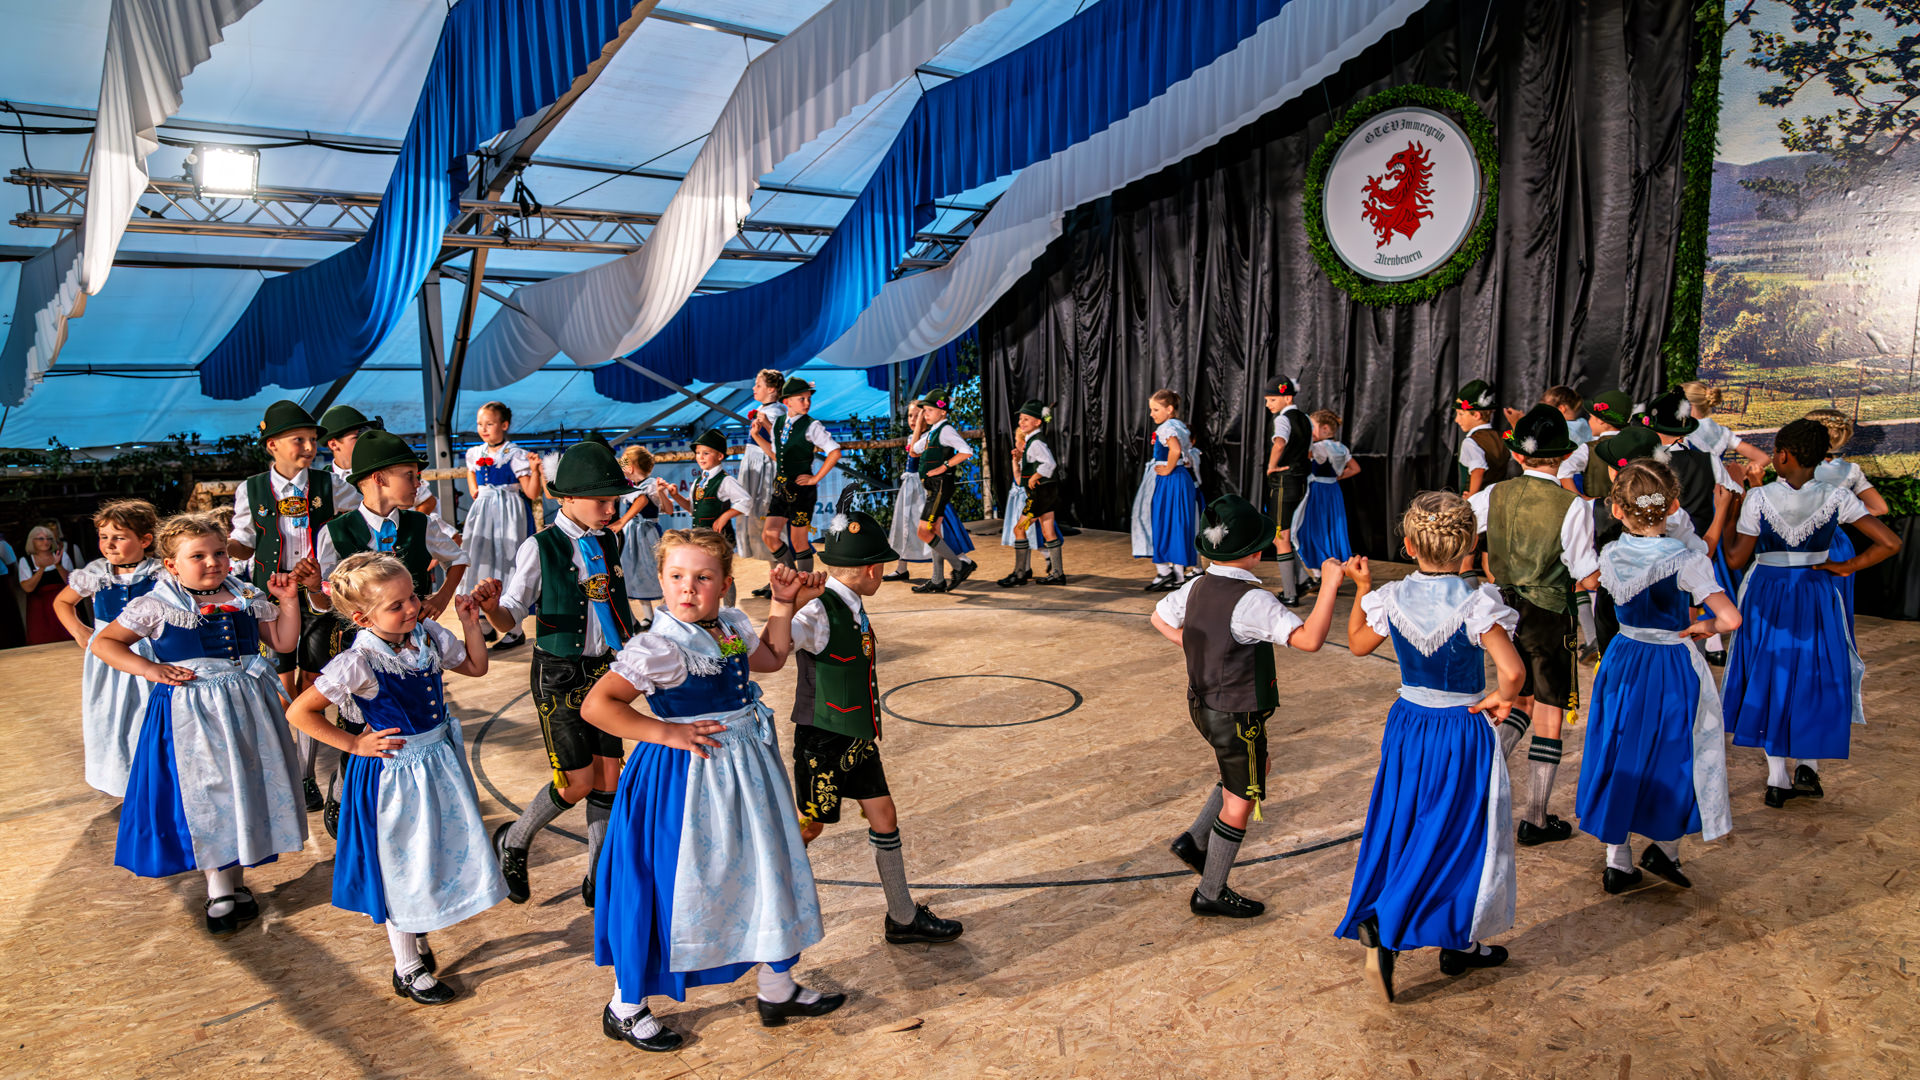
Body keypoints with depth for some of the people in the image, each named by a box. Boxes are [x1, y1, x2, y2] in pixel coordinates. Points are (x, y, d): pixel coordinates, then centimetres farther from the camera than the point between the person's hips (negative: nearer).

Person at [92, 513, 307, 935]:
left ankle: (236, 880, 27)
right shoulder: (155, 607, -5)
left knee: (246, 788, 10)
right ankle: (218, 891, 18)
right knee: (204, 796, 3)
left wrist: (287, 602, -2)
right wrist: (148, 668, -12)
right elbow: (104, 642, 0)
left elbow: (283, 643, 10)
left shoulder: (248, 598, 5)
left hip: (247, 707, 4)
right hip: (189, 712, -3)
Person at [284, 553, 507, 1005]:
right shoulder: (358, 663, -24)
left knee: (440, 854, 19)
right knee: (402, 868, 9)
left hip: (439, 759, 6)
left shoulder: (428, 636, -6)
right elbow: (299, 713, -19)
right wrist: (354, 744, -15)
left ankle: (419, 941, 43)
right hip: (393, 772, -6)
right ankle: (408, 969, 28)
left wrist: (470, 623, -3)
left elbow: (476, 666, 10)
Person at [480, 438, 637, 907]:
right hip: (559, 674, -5)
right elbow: (510, 618, -12)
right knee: (578, 782, -5)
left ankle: (598, 880, 20)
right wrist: (490, 607, -32)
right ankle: (512, 842, 23)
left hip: (604, 670, 5)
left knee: (608, 778, 5)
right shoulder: (540, 548, -12)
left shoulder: (609, 541, 4)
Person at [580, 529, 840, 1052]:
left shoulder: (731, 626, 1)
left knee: (766, 872, 18)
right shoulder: (660, 647, -23)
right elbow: (596, 705, -27)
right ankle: (625, 1008, 29)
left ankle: (777, 990, 39)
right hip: (685, 775, -8)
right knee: (665, 888, 5)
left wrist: (782, 604, 10)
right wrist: (665, 732, -25)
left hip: (745, 767, 8)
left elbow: (771, 658, 21)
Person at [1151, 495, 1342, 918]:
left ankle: (1195, 841, 26)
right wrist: (1330, 584, -31)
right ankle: (1211, 892, 22)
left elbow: (1159, 617, 15)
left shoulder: (1197, 587, -3)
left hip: (1203, 705, 8)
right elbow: (1309, 639, -36)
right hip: (1238, 718, -8)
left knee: (1251, 773, 28)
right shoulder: (1251, 602, -28)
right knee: (1240, 801, 10)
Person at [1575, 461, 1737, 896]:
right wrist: (1704, 627, -5)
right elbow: (1730, 619, -25)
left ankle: (1617, 863, 21)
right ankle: (1665, 849, 27)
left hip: (1624, 663, 4)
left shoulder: (1610, 556, -8)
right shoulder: (1687, 560, -20)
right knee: (1677, 756, 16)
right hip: (1675, 669, -4)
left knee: (1621, 755, 13)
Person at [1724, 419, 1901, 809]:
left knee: (1770, 679, 11)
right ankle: (1808, 764, 7)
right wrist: (1846, 567, -1)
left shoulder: (1758, 498, -15)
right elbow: (1890, 544, -12)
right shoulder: (1837, 498, -9)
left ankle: (1778, 778, 14)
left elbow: (1735, 559, -10)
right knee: (1819, 679, 18)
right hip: (1816, 597, 1)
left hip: (1767, 596, -1)